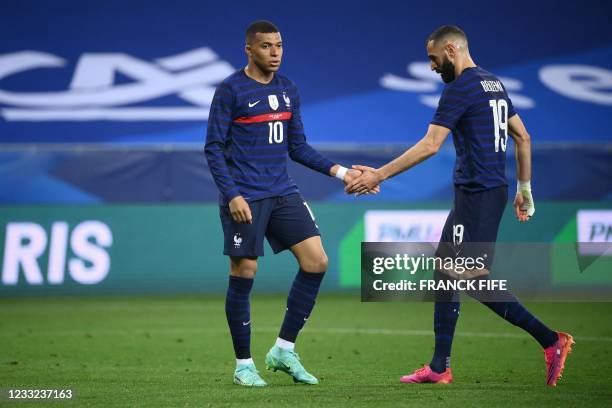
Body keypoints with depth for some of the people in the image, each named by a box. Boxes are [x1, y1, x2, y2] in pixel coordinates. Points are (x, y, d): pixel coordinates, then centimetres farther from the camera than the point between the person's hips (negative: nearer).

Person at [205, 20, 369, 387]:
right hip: (245, 199, -6)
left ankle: (284, 350, 8)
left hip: (283, 194, 6)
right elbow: (214, 148, -7)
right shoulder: (230, 91, -7)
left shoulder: (288, 90, 11)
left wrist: (339, 171, 6)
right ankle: (244, 365, 11)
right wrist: (231, 195, -17)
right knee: (244, 275, -3)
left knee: (317, 262, -4)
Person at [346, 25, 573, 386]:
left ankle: (551, 341, -10)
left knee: (476, 278, -10)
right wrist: (524, 188, 23)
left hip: (477, 194, -10)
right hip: (493, 189, 10)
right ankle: (440, 368, 12)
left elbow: (430, 145, -18)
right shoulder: (494, 84, 16)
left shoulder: (460, 88, -13)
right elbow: (523, 137, 19)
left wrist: (379, 175, -14)